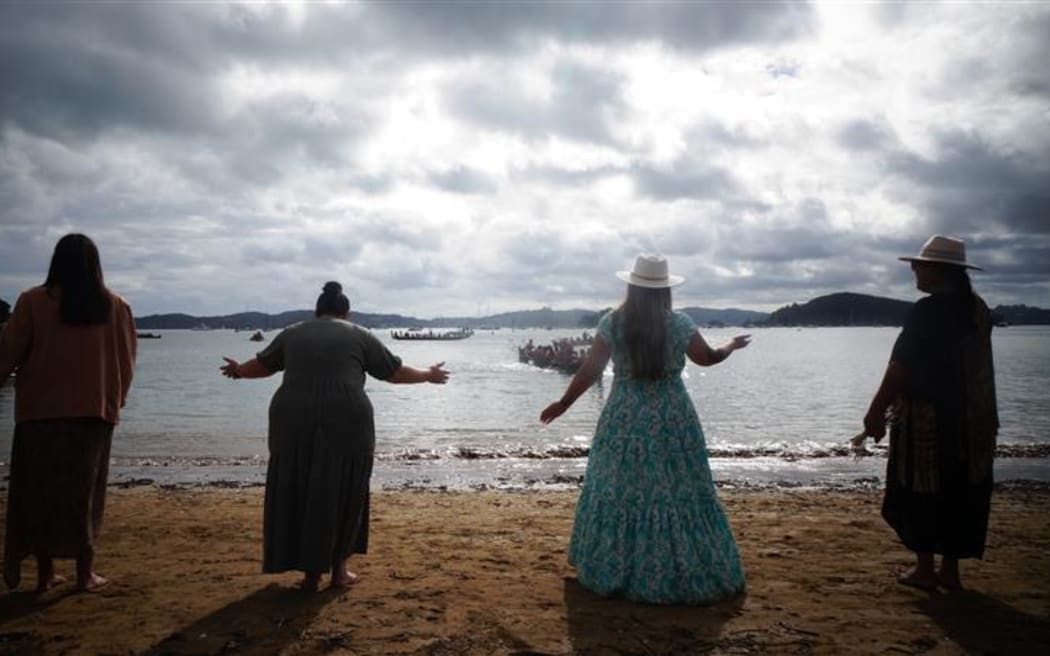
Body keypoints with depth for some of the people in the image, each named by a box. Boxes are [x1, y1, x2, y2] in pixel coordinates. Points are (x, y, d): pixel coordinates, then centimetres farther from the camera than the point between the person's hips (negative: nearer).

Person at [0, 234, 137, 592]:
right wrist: (115, 401, 20)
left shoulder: (33, 301, -7)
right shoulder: (116, 307, -1)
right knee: (84, 492, 11)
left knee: (40, 491, 11)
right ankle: (85, 572, 14)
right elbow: (126, 362, 6)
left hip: (41, 410, -1)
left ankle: (45, 573, 16)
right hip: (94, 411, 1)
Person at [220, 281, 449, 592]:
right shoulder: (359, 336, 8)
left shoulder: (291, 334, 15)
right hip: (346, 422, -2)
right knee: (343, 495, 13)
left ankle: (311, 572, 17)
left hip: (295, 421, 2)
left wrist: (238, 371, 49)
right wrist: (428, 375, 29)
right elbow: (395, 373, 12)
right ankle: (338, 569, 19)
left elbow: (261, 365, 28)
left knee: (299, 495, 13)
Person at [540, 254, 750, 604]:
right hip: (672, 421, 0)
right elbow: (708, 358, 8)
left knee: (620, 492, 12)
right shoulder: (680, 323, -7)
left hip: (625, 421, 1)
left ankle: (613, 571, 23)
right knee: (677, 492, 9)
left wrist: (563, 403, 8)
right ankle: (685, 574, 19)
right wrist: (732, 345, 28)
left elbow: (589, 370, -3)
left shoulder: (612, 323, -6)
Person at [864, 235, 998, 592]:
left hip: (926, 419, -7)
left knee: (922, 491, 5)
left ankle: (924, 569, 13)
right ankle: (950, 570, 21)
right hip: (971, 422, 7)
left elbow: (900, 367, -20)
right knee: (960, 493, 13)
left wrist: (876, 411, -15)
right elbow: (975, 367, 14)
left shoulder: (927, 311, -17)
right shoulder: (978, 309, 7)